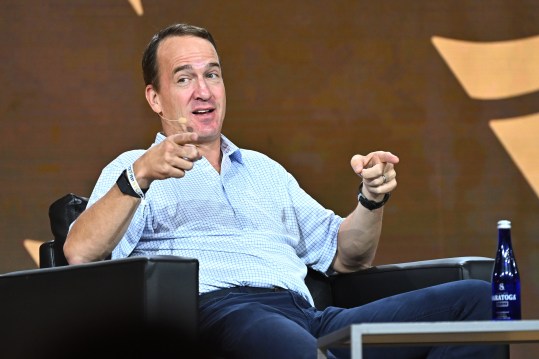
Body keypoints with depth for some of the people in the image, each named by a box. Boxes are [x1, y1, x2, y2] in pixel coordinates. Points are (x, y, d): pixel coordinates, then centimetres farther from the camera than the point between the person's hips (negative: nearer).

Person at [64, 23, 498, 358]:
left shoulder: (265, 170, 36)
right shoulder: (134, 170, 18)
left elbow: (343, 257, 32)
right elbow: (79, 255, -2)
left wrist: (372, 198, 11)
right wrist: (141, 175, -17)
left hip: (313, 319, 7)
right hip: (217, 311, -7)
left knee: (473, 298, -15)